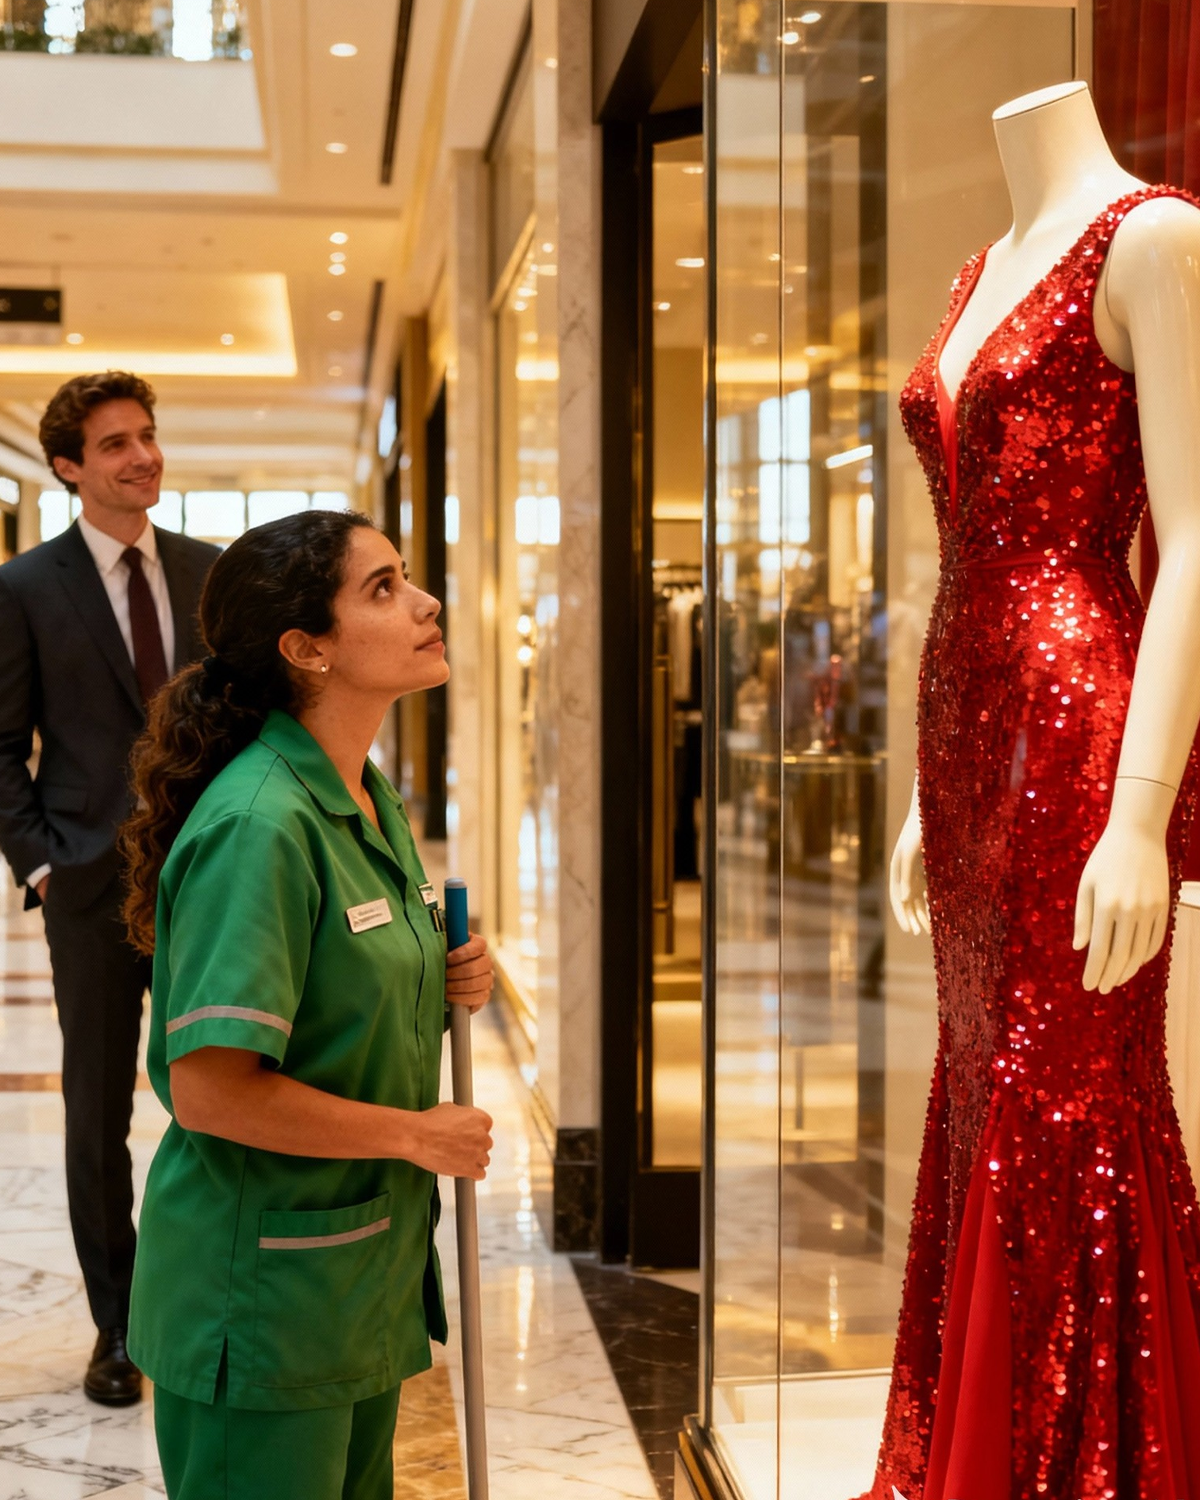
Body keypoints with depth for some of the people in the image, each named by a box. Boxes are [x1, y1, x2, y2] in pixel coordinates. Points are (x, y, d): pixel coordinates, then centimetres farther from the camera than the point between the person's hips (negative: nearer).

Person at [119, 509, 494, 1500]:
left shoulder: (372, 800, 6)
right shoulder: (259, 823, -23)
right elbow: (211, 1089, -26)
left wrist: (448, 982, 0)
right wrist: (419, 1135, -16)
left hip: (367, 1271, 9)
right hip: (263, 1295, -9)